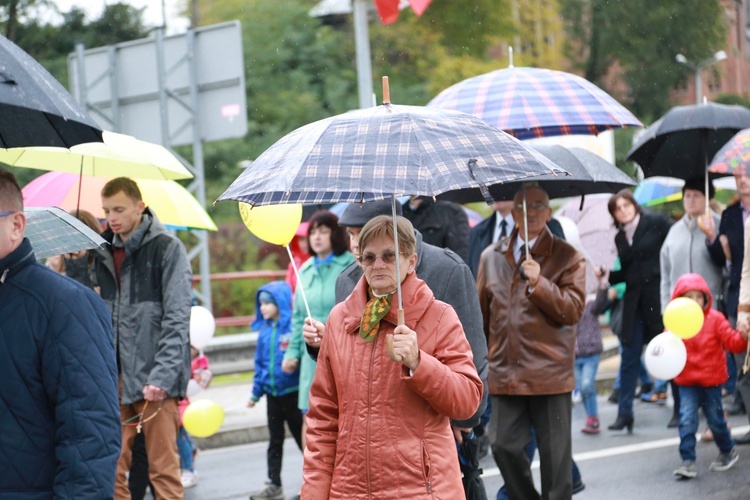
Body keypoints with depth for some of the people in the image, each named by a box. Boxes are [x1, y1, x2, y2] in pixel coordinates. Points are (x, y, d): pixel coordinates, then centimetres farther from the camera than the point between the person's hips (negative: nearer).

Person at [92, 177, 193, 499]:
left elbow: (177, 318, -11)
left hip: (155, 378, -5)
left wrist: (162, 376, -19)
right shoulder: (105, 252, 12)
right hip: (115, 376, 5)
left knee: (163, 469, -1)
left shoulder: (166, 248, -5)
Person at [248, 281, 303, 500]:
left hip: (292, 392, -6)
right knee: (275, 441, 13)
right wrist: (256, 392, 14)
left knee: (302, 438, 7)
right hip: (272, 394, 6)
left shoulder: (294, 327, -15)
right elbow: (259, 364, 12)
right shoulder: (264, 331, 4)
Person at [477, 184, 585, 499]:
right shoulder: (491, 258, 13)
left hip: (550, 373, -3)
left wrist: (538, 283, -18)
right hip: (506, 375, 3)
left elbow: (573, 310, -8)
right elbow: (481, 313, 19)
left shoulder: (567, 258, 2)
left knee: (554, 453, 2)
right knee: (503, 446, 1)